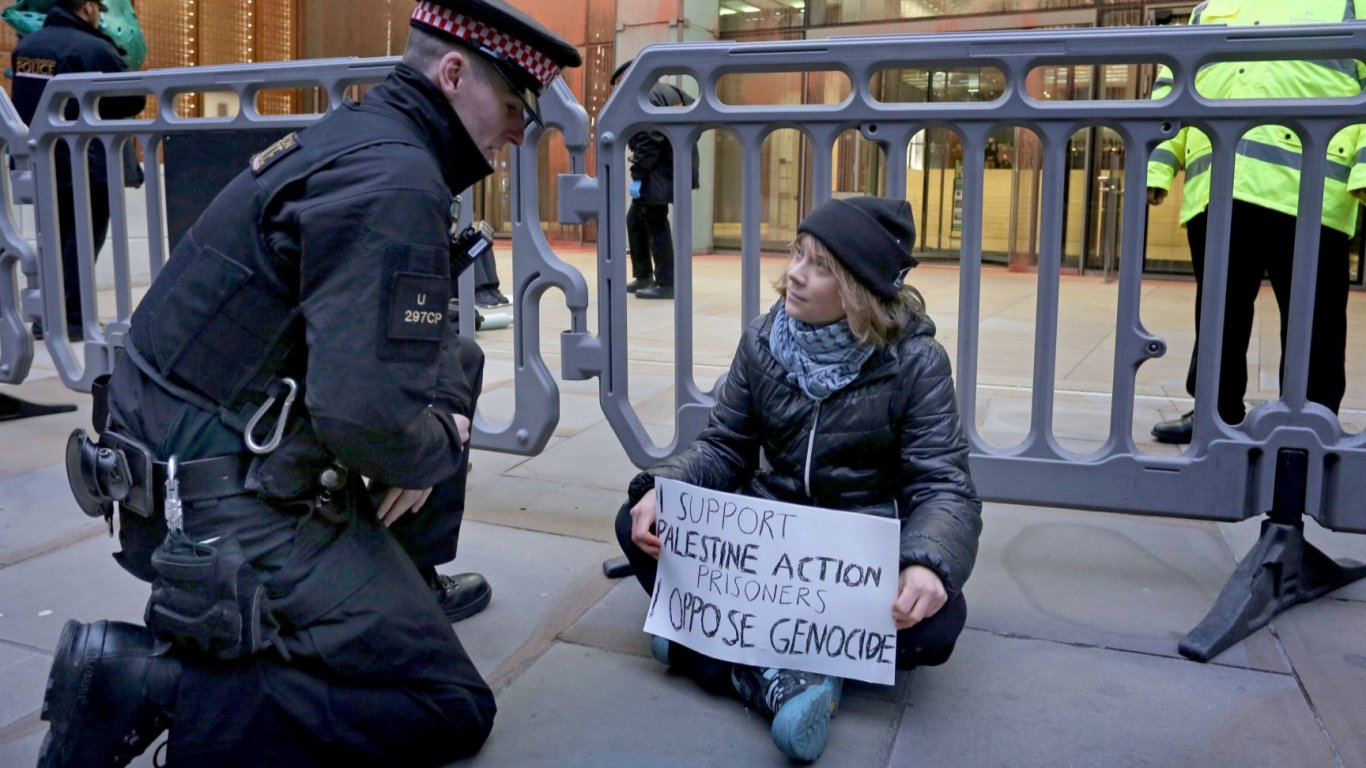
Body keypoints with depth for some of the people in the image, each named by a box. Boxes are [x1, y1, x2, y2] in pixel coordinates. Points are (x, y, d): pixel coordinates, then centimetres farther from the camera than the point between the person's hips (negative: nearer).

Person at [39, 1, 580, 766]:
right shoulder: (394, 180, -21)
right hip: (231, 513, -10)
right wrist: (440, 446, -10)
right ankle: (149, 684, -8)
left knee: (454, 364, 18)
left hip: (199, 467, 10)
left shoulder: (358, 134, 9)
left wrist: (442, 415, 1)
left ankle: (405, 586, 24)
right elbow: (369, 418, -31)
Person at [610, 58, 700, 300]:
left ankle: (666, 284, -1)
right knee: (635, 219, 17)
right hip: (675, 169, 10)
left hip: (659, 174, -10)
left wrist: (637, 176, -19)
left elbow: (646, 142, -20)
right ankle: (643, 277, 22)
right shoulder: (669, 91, 18)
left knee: (656, 225, -5)